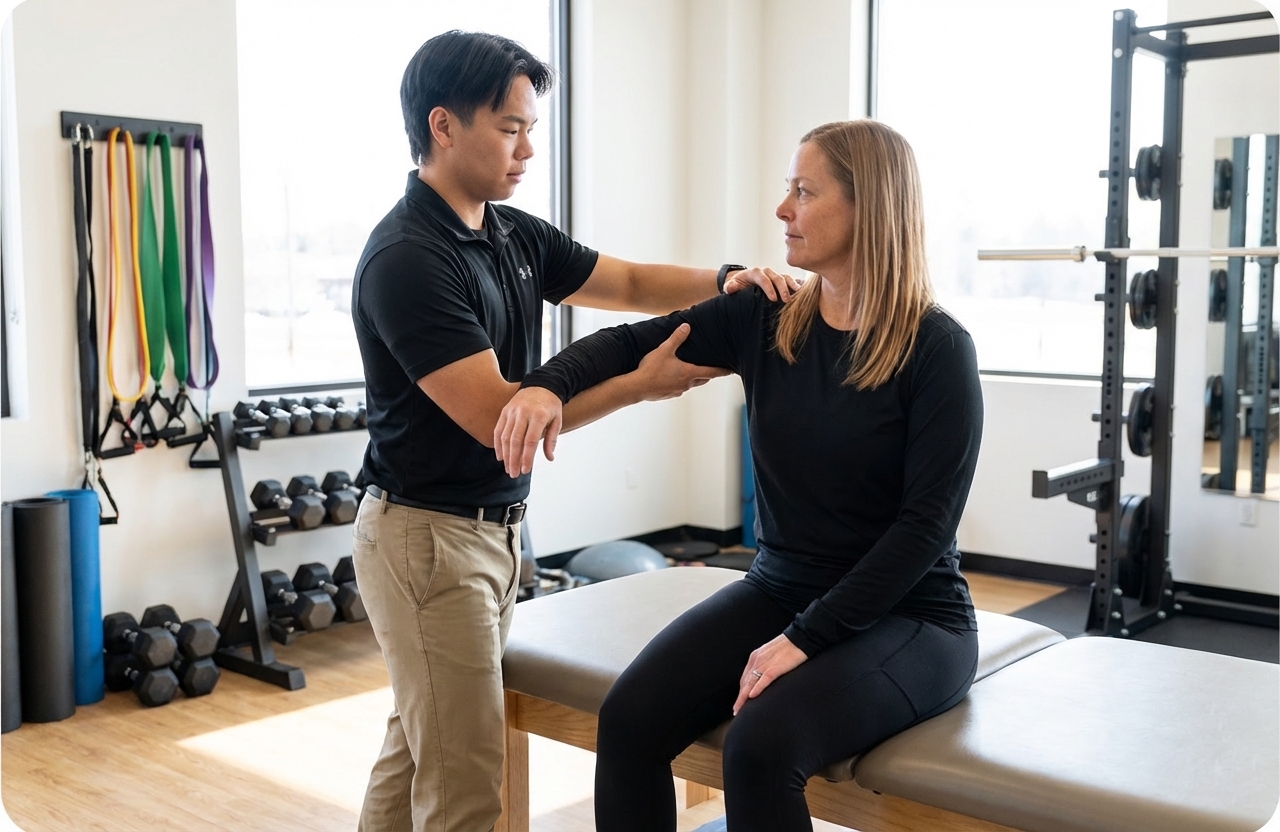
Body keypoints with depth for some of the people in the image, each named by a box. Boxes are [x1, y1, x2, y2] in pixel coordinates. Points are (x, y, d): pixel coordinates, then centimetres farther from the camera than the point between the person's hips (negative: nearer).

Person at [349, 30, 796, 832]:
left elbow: (631, 283, 12)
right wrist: (643, 383, -20)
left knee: (417, 749, 20)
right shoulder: (406, 260, -21)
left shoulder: (514, 233, 5)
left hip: (494, 526, 9)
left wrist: (726, 280, -7)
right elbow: (494, 415, -25)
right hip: (427, 537, -9)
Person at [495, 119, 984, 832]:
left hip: (907, 614, -5)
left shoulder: (937, 348, -13)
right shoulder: (766, 318, 0)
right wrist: (548, 385, -17)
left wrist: (809, 636, -21)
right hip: (779, 590, 5)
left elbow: (928, 523, -16)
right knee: (629, 719, -17)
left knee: (763, 744, -30)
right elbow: (631, 343, 5)